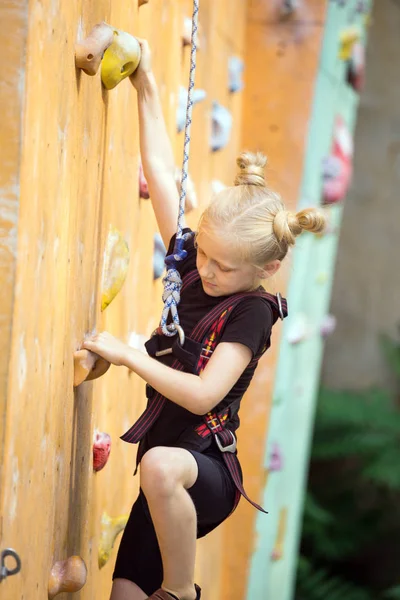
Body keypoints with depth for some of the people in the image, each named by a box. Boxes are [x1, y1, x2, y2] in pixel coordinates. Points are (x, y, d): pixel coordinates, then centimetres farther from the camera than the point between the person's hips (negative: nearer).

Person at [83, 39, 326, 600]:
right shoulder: (195, 267, 4)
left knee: (161, 465, -41)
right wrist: (146, 86, 7)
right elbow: (161, 174, 6)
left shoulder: (252, 313, -13)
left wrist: (126, 353, -20)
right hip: (168, 483, 7)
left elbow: (203, 394, -25)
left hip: (209, 472, -7)